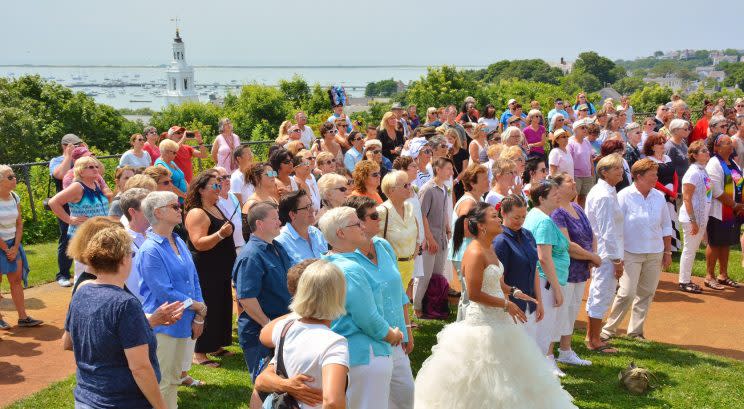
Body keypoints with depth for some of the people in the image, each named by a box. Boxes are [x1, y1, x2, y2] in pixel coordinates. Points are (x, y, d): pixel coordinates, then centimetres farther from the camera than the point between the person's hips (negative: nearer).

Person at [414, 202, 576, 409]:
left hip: (498, 320, 10)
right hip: (482, 321, -10)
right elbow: (474, 294, -23)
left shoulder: (490, 249, 8)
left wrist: (514, 291, 3)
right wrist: (507, 304, -17)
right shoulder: (475, 253, -21)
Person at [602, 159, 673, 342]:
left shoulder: (659, 197, 5)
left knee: (646, 293, 9)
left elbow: (666, 227, 14)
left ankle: (636, 331, 21)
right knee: (627, 293, -10)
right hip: (631, 253, -5)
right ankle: (609, 328, 6)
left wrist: (668, 252, 12)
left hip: (655, 254, 5)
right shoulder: (625, 196, -9)